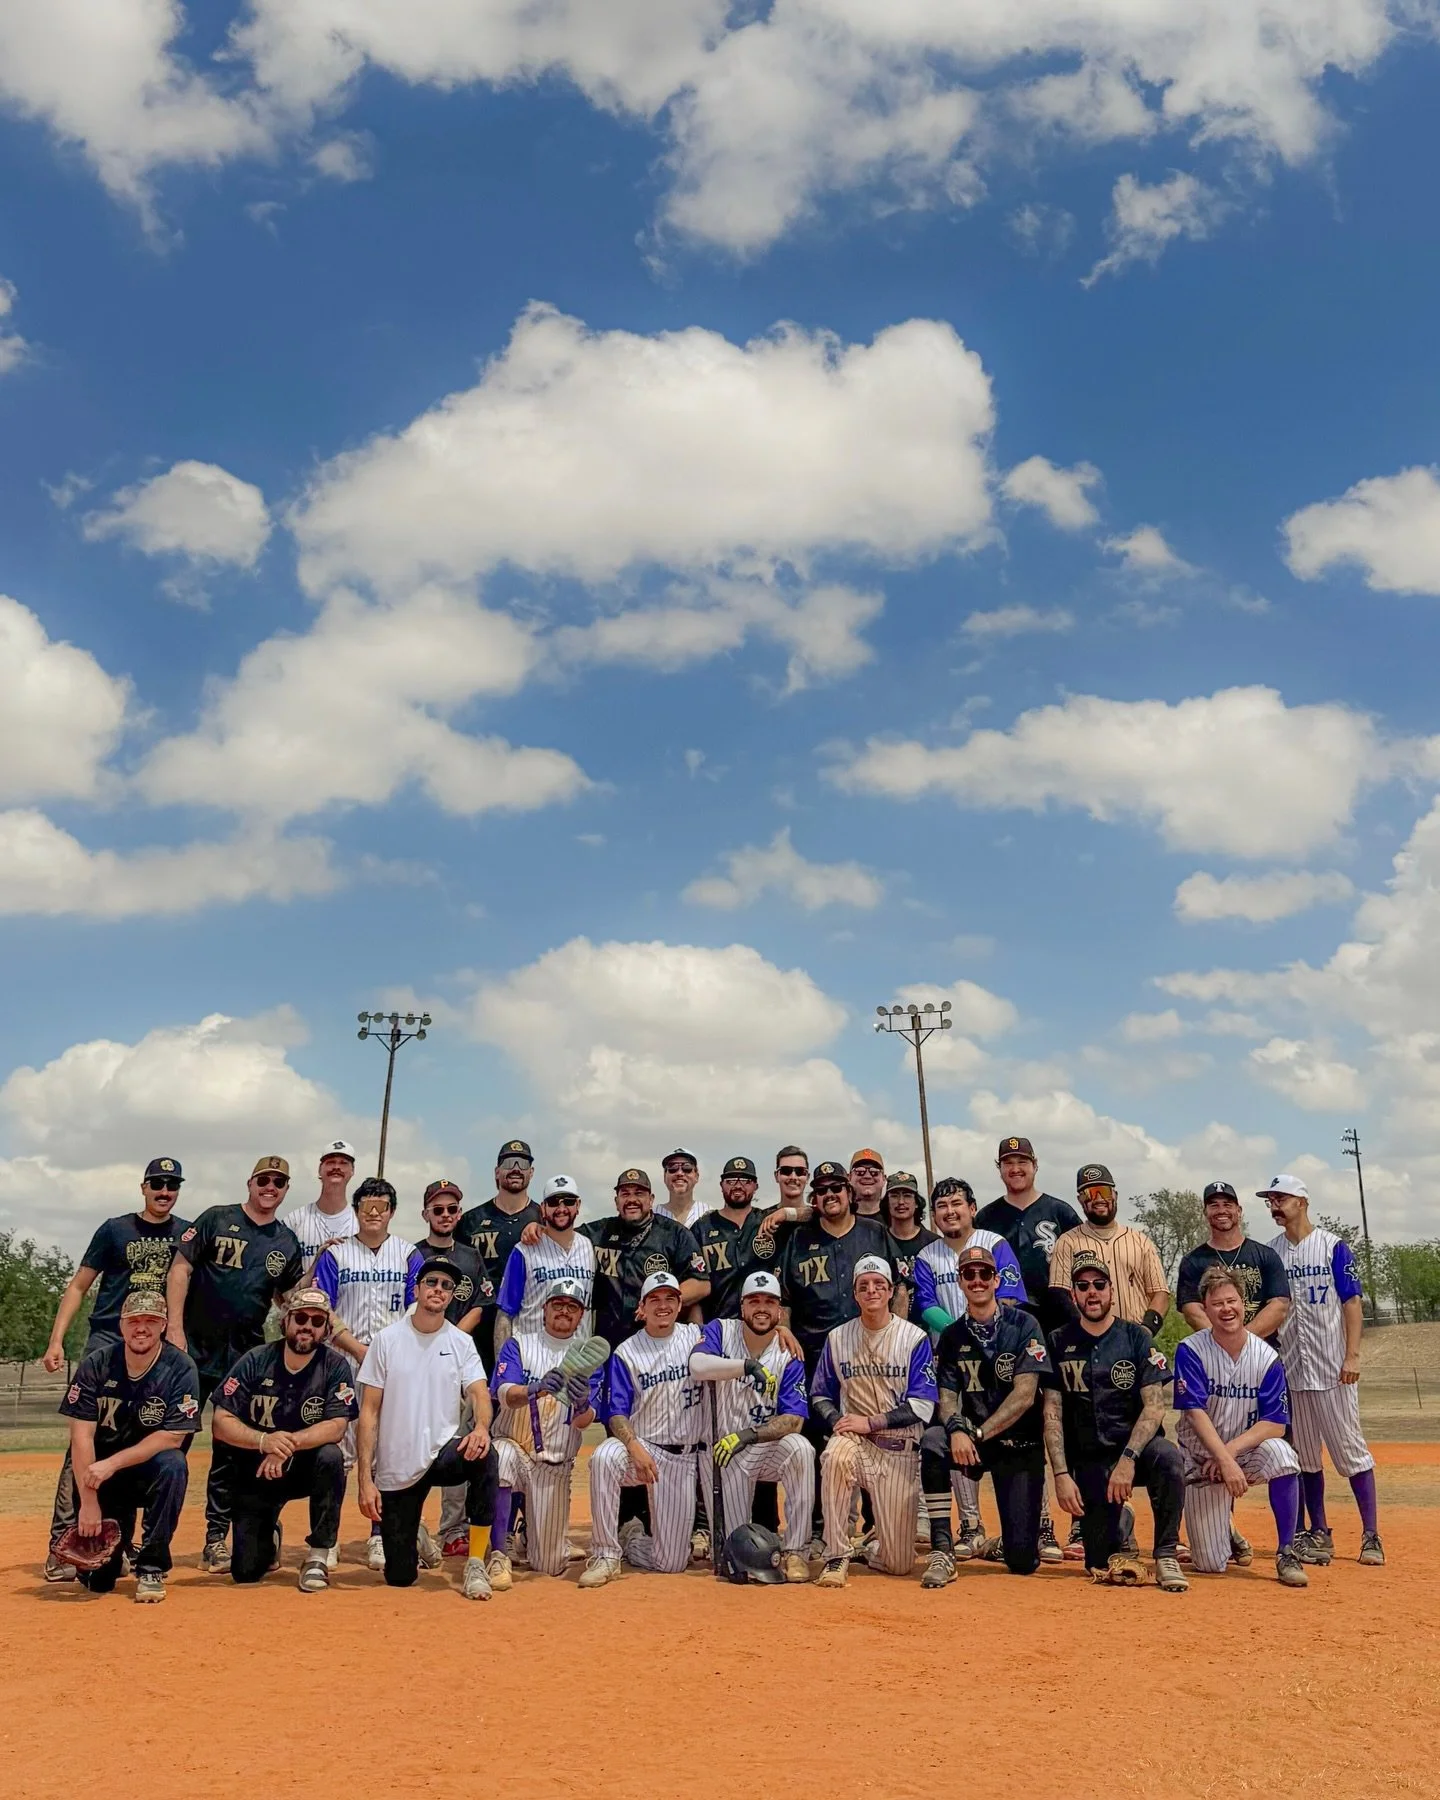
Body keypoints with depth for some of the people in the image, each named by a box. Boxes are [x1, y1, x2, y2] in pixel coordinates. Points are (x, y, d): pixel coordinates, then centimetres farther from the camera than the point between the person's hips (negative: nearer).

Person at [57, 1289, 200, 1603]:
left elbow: (173, 1437, -18)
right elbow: (81, 1435, -12)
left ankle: (151, 1568, -17)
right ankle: (117, 1547, 31)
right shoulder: (96, 1365, -9)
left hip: (151, 1470, -1)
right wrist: (88, 1500, -19)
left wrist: (112, 1464, -26)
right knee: (96, 1579, -7)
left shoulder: (181, 1369, -14)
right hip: (103, 1476, 1)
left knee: (172, 1465, -36)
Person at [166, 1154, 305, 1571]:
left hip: (246, 1356, 3)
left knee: (232, 1449, 5)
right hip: (195, 1349, -3)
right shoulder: (216, 1220, 0)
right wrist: (175, 1328, -12)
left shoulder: (288, 1243, 10)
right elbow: (180, 1269, -3)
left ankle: (216, 1540, 13)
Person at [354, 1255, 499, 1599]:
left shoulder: (462, 1343, 2)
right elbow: (369, 1412, -4)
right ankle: (412, 1539, 36)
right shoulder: (387, 1339, -2)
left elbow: (479, 1393, -11)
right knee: (399, 1578, -1)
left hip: (443, 1453, 1)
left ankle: (476, 1564, -19)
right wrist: (365, 1480, -11)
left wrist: (481, 1426, -36)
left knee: (484, 1455, -34)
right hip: (395, 1470, 0)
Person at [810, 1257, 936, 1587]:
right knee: (835, 1456, -37)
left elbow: (922, 1406, -10)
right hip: (854, 1440, 1)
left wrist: (869, 1422, -17)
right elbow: (820, 1395, 11)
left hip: (899, 1449, -1)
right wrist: (837, 1420, -10)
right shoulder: (837, 1338, 4)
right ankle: (836, 1557, -22)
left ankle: (873, 1546, 32)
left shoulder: (915, 1338, -4)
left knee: (898, 1564, -5)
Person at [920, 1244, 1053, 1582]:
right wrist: (956, 1428, -25)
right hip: (973, 1441, 2)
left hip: (1020, 1445, -2)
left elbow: (1025, 1395, -15)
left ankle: (1005, 1544, 28)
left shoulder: (1024, 1325, -7)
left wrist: (979, 1434, -23)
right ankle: (941, 1551, -24)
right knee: (932, 1440, -32)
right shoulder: (951, 1336, 4)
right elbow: (947, 1398, -2)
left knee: (1022, 1561, -10)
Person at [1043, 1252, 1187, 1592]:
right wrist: (1061, 1474, -10)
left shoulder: (1137, 1338, 0)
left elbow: (1155, 1406, -9)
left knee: (1168, 1457, -35)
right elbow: (1052, 1415, 0)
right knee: (1100, 1563, -6)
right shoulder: (1059, 1343, 3)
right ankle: (1122, 1521, 30)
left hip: (1137, 1448, -1)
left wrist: (1128, 1459, -21)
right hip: (1088, 1460, 1)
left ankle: (1166, 1555, -15)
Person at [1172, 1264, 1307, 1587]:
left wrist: (1230, 1451, -24)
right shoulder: (1190, 1351, -13)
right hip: (1201, 1459, -1)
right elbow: (1196, 1414, -20)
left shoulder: (1266, 1357, -8)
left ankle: (1286, 1554, -18)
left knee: (1280, 1453, -34)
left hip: (1248, 1451, 1)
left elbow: (1275, 1424, -12)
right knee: (1211, 1565, -5)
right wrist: (1225, 1462, -32)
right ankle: (1222, 1528, 32)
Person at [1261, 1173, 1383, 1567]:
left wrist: (1352, 1356, -13)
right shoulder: (1270, 1253, 8)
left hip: (1333, 1369, -4)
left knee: (1351, 1450, -2)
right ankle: (1319, 1534, 17)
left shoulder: (1333, 1246, -3)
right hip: (1290, 1369, 4)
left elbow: (1352, 1303, -5)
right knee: (1305, 1455, 8)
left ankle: (1370, 1535, 6)